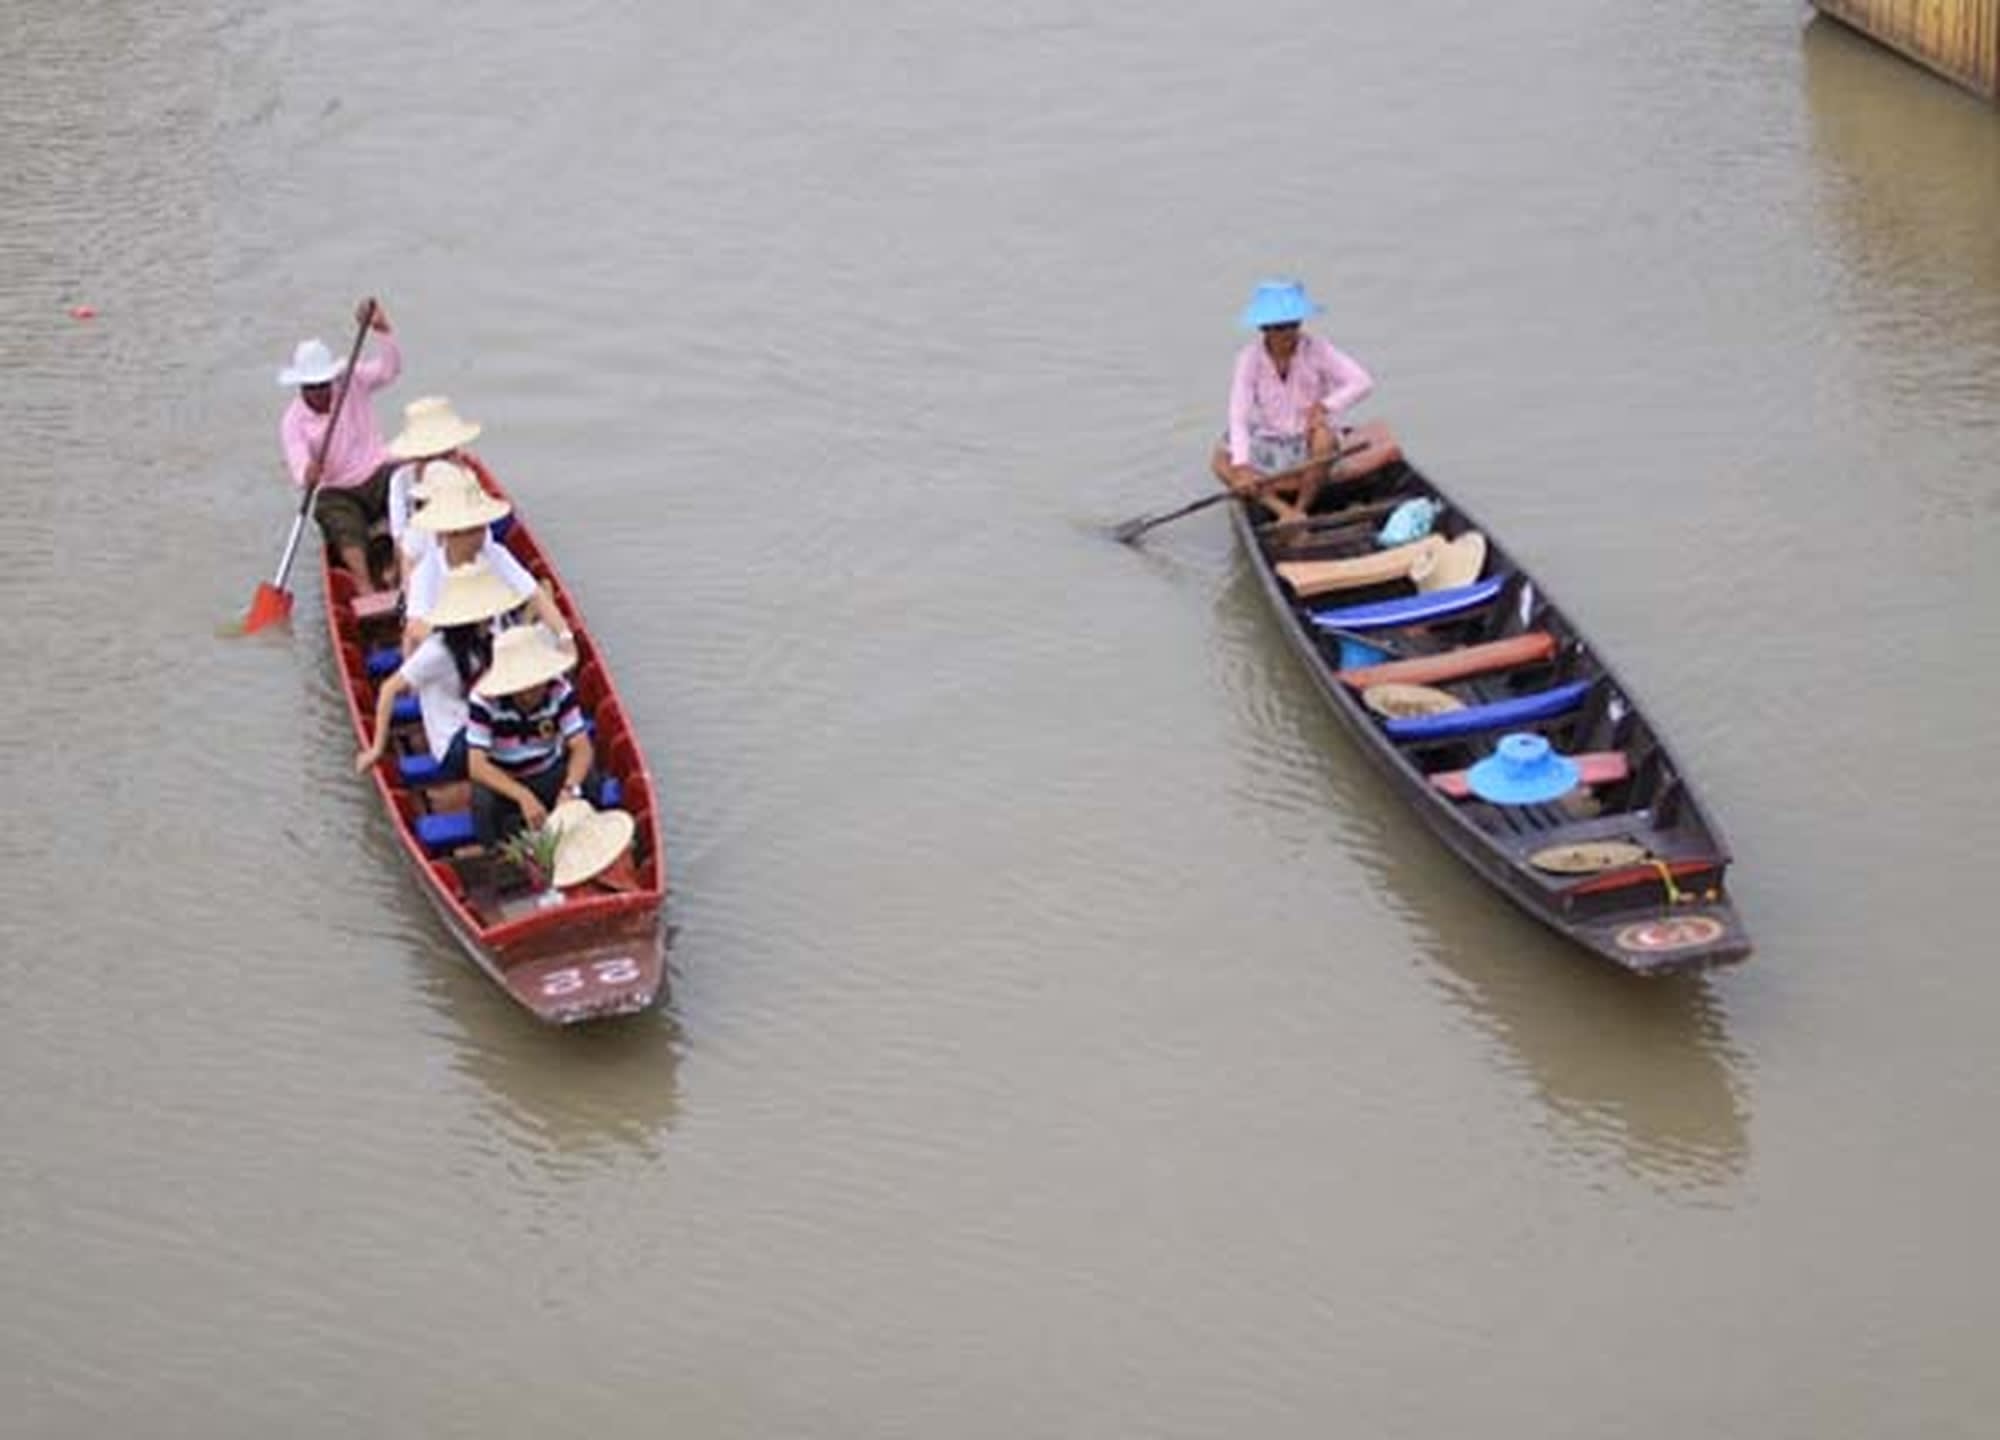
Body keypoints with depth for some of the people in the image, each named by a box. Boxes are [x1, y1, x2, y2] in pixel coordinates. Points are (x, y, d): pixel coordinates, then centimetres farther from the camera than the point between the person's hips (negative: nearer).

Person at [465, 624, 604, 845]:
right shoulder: (484, 701, -24)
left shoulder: (560, 692, -17)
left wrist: (569, 789, -44)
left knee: (588, 783, -26)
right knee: (484, 802, -34)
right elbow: (477, 766, -29)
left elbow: (581, 747, -22)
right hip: (503, 783, -2)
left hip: (550, 777, 2)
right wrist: (523, 797, -43)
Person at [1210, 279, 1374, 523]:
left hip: (1310, 441, -2)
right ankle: (1284, 509, -35)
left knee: (1322, 433, -36)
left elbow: (1362, 383, -19)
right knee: (1221, 465, -21)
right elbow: (1238, 416, -19)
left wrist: (1325, 406, -34)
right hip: (1269, 443, 2)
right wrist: (1241, 466, -32)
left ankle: (1301, 508, -20)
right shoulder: (1250, 358, -12)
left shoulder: (1316, 350, -13)